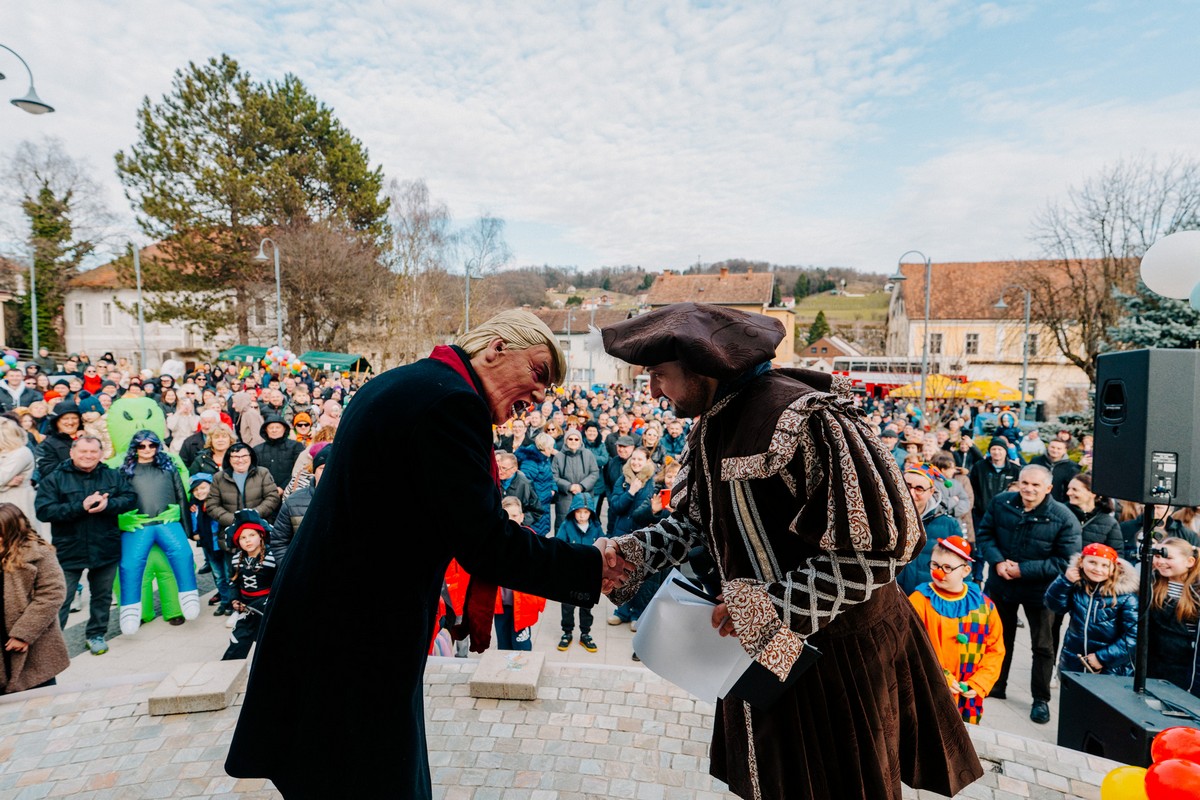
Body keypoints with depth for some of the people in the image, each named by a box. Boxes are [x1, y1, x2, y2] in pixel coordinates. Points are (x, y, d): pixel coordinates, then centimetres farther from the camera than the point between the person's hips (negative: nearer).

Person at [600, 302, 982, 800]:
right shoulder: (713, 428, 0)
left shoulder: (803, 418, -28)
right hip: (763, 646, 7)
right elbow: (695, 520, 8)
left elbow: (877, 549, -27)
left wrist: (762, 607, -25)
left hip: (840, 651, -7)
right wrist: (629, 553, -7)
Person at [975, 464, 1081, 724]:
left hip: (1039, 591, -3)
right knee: (1000, 637, 19)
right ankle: (996, 685, 39)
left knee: (1043, 645, 11)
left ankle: (1041, 699, 30)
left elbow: (1067, 562, -18)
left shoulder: (1063, 518, -20)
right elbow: (984, 533, -2)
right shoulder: (1000, 503, -11)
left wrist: (1024, 570, -23)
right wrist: (997, 561, -18)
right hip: (1000, 585, 3)